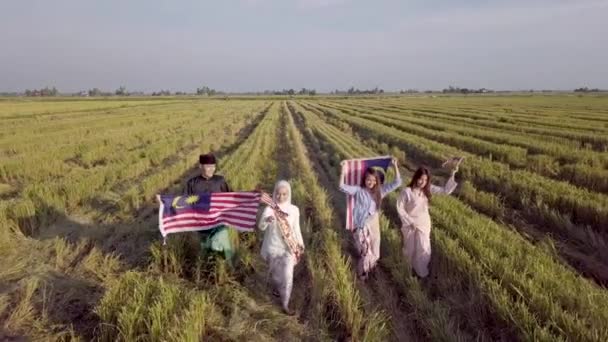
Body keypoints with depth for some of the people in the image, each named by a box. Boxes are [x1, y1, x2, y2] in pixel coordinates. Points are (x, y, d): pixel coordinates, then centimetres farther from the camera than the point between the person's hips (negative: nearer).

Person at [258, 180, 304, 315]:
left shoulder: (294, 209, -8)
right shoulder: (269, 209, -14)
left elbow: (296, 228, 5)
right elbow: (261, 227, -22)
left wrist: (300, 244, 11)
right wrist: (266, 221, -43)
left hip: (289, 248, 0)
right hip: (273, 248, 0)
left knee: (287, 276, -2)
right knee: (275, 273, 21)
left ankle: (285, 305, 14)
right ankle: (277, 288, 53)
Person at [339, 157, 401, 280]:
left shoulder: (380, 190, -4)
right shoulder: (358, 190, -13)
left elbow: (397, 183, -7)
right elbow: (342, 187, -25)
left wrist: (395, 166, -13)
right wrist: (343, 170, -31)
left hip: (374, 224, 4)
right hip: (361, 225, -4)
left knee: (374, 249, 21)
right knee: (365, 250, 4)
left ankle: (370, 266, 49)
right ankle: (362, 271, 31)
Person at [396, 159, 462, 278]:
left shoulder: (429, 189, -10)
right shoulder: (407, 192, -23)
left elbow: (445, 191, -13)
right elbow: (400, 208, -16)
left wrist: (452, 175, -22)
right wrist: (410, 222, -15)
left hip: (424, 223, 3)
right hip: (410, 224, -3)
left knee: (423, 249, 9)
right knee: (410, 248, 16)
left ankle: (421, 270, 33)